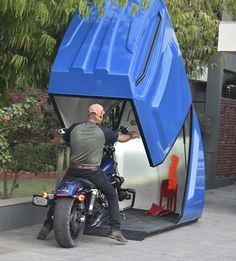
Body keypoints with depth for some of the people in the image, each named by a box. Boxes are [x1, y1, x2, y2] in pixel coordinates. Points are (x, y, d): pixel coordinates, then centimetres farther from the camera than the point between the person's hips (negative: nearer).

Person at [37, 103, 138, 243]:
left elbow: (64, 139, 19)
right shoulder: (103, 132, -4)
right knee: (112, 196, 15)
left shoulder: (75, 128, 1)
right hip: (93, 172, -2)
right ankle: (116, 230, 5)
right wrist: (131, 136, 33)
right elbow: (121, 138, 11)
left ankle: (47, 227, 14)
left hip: (74, 170, 2)